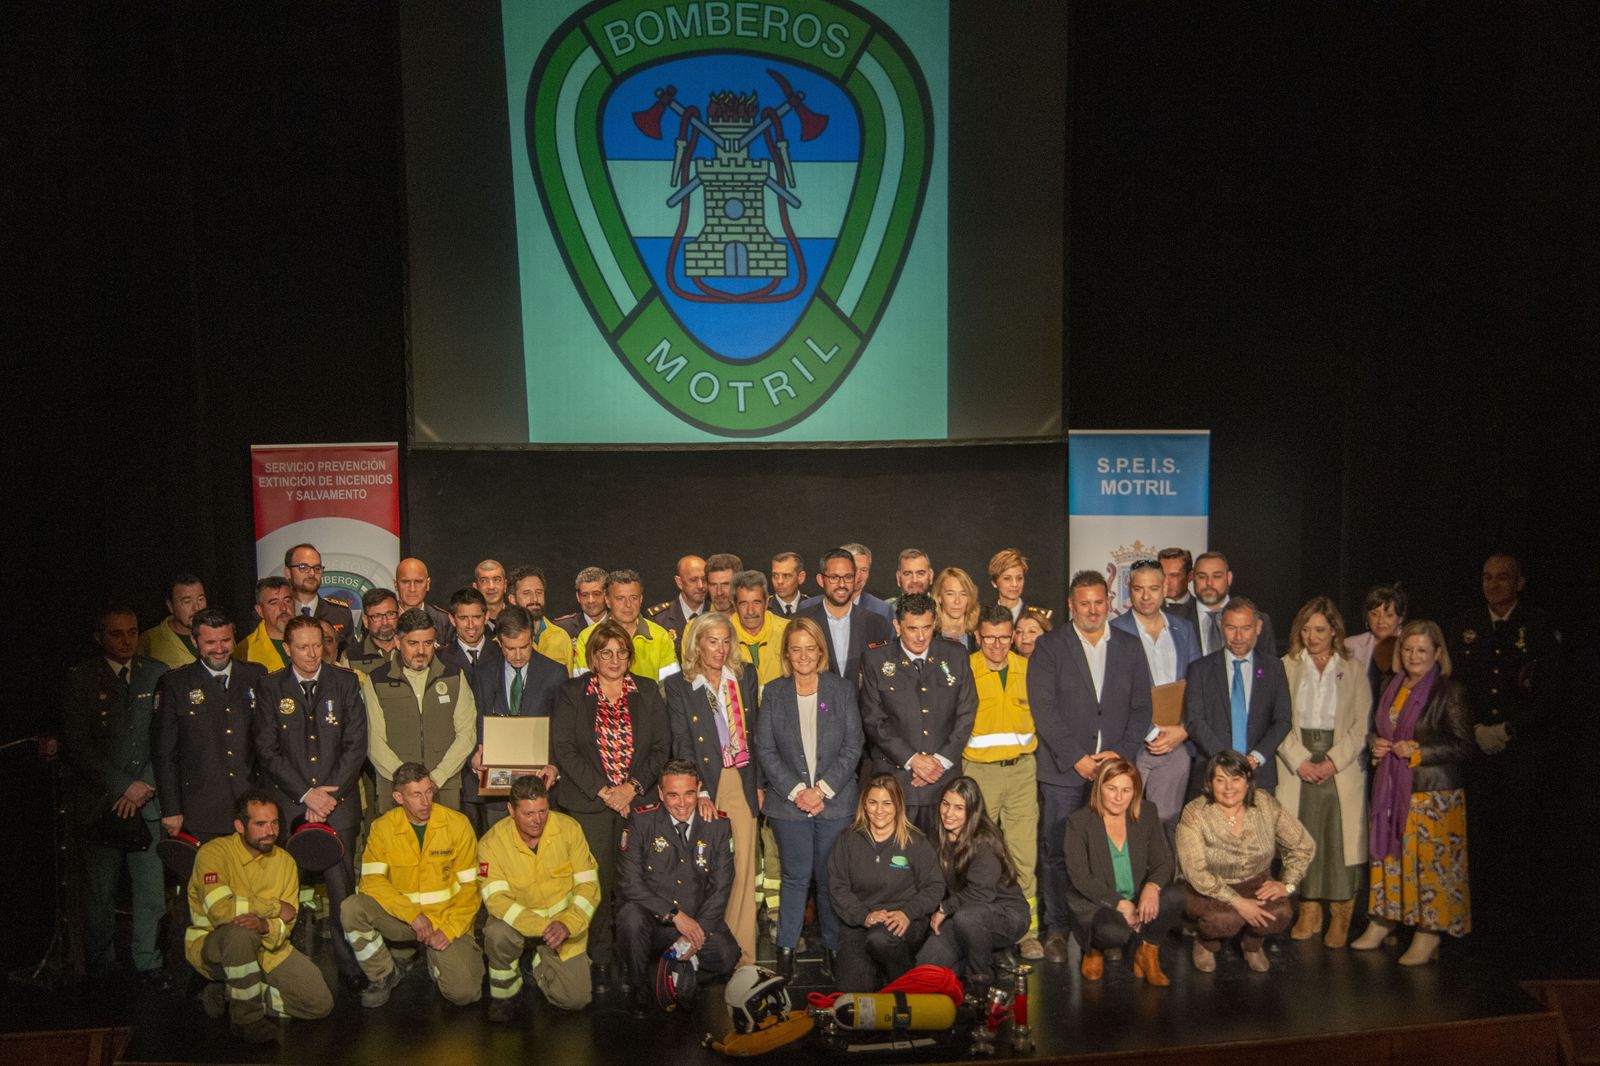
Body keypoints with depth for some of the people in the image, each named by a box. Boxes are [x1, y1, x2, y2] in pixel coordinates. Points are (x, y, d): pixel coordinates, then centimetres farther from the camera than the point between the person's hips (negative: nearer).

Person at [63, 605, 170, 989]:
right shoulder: (81, 679, 2)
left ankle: (147, 963, 13)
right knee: (99, 892, 4)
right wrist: (122, 786, -9)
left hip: (146, 800, 1)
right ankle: (99, 965, 19)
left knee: (150, 888, 1)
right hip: (98, 804, -1)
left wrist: (143, 785, -5)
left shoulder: (157, 675, 8)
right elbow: (77, 745, -4)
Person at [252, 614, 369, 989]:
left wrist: (329, 793, -6)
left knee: (342, 887, -4)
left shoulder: (345, 682, 7)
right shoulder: (269, 687, 6)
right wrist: (306, 794, -7)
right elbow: (267, 750, 2)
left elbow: (356, 745, 3)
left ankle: (349, 964, 6)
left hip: (339, 802, 0)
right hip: (290, 804, 0)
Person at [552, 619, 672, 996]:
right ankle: (600, 960, 7)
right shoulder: (571, 693, 6)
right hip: (590, 803, -1)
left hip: (639, 801, 1)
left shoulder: (648, 692, 10)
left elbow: (662, 746, 6)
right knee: (597, 880, -4)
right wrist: (602, 790, -9)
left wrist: (633, 787, -7)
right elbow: (563, 748, -2)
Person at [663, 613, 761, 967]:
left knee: (744, 867, 1)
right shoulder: (678, 686, 0)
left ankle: (742, 954, 9)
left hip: (742, 782, 2)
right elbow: (682, 746, -5)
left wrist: (759, 782, 8)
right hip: (705, 782, -2)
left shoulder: (745, 677, 10)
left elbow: (755, 734, 13)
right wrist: (700, 793, -13)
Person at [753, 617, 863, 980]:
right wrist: (796, 791, -9)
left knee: (830, 878, 4)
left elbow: (853, 746, 0)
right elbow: (765, 749, 0)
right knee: (795, 877, 4)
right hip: (789, 801, 0)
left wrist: (822, 789, -9)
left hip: (835, 801, 0)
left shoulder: (842, 690, 4)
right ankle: (786, 948, 18)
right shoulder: (774, 693, 4)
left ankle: (832, 947, 19)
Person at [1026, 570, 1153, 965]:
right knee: (1058, 853, 0)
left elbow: (1141, 707, 10)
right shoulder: (1049, 647, 3)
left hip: (1115, 768, 2)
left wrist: (1121, 753, -4)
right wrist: (1076, 758, -10)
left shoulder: (1129, 647, 13)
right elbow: (1044, 708, -4)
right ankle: (1057, 929, 11)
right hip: (1065, 770, -2)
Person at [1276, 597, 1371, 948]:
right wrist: (1299, 760, -10)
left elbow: (1361, 724, 2)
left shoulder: (1353, 669, 7)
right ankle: (1308, 914, 13)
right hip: (1297, 768, 1)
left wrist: (1333, 761, -9)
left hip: (1341, 768, 0)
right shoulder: (1287, 666, 7)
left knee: (1340, 839, -3)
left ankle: (1340, 918, 8)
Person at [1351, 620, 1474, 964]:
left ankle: (1428, 934, 5)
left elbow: (1465, 746, -10)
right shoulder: (1392, 687, 12)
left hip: (1433, 793, -6)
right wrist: (1375, 744, 3)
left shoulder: (1450, 691, -7)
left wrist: (1418, 752, -18)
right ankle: (1382, 921, 22)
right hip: (1391, 788, 6)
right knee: (1386, 853, 11)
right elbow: (1378, 730, 25)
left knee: (1430, 859, -3)